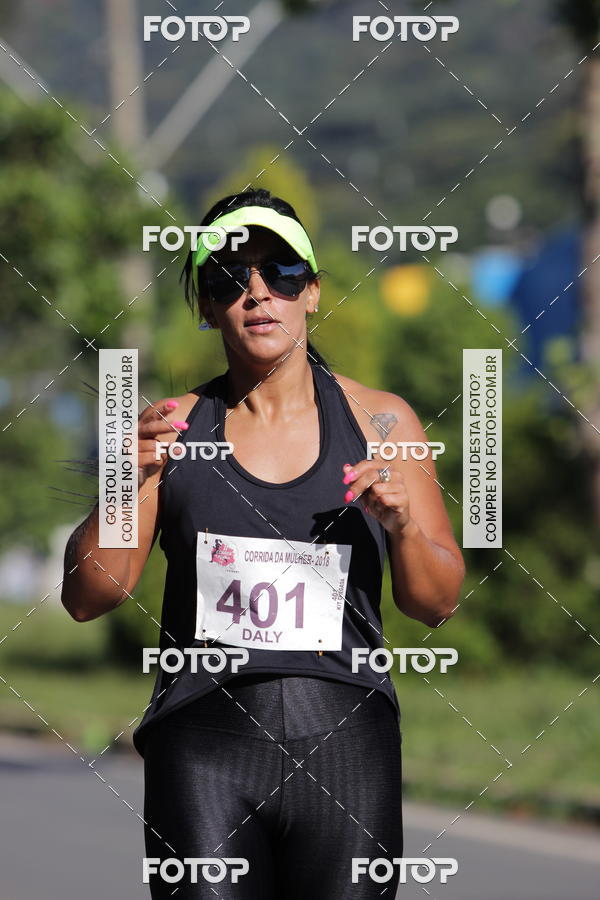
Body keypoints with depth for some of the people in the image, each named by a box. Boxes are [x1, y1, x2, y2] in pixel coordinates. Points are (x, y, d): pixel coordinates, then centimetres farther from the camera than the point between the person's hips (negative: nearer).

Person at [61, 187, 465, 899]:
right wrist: (127, 485, -13)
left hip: (344, 740, 1)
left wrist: (402, 525, -10)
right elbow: (86, 598, 3)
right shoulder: (175, 427, 7)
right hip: (203, 739, 0)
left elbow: (437, 604, 9)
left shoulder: (379, 420, 7)